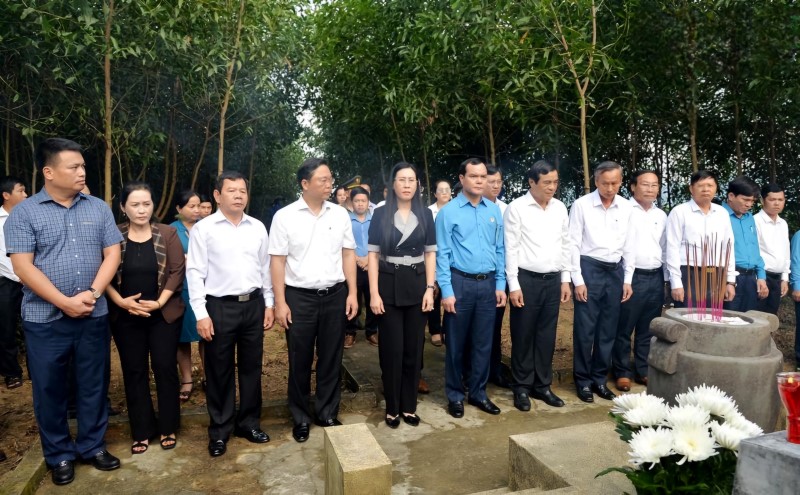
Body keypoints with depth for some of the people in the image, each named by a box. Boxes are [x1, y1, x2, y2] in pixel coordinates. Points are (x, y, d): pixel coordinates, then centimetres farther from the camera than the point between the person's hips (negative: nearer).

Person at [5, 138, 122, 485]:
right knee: (49, 388, 10)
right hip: (45, 319, -2)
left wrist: (92, 293, -12)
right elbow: (23, 267, -10)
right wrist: (65, 302, -15)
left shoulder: (99, 208, 4)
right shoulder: (24, 213, -4)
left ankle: (92, 446, 28)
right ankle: (59, 455, 27)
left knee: (94, 385, 11)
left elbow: (112, 254, 2)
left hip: (94, 316, 2)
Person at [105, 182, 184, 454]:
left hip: (164, 315, -1)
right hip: (126, 317, 1)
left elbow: (178, 271, -6)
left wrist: (160, 302, -14)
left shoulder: (168, 234, -3)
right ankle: (142, 431, 22)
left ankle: (167, 428, 20)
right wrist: (120, 301, -13)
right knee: (134, 372, 9)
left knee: (165, 369, 4)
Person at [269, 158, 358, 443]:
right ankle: (301, 418, 27)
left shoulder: (340, 214, 4)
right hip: (299, 297, -2)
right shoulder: (285, 217, -4)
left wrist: (352, 293, 1)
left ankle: (328, 414, 29)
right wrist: (280, 302, -8)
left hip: (335, 295, 2)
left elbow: (348, 254, 7)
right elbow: (277, 261, -4)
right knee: (300, 361, 10)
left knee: (331, 359, 12)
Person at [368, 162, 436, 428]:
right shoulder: (381, 215, -2)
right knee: (392, 350, 3)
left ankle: (409, 406, 23)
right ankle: (392, 408, 19)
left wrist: (430, 289, -4)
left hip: (417, 285, 2)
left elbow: (430, 253, 5)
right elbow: (373, 255, -3)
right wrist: (374, 293, -10)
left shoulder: (425, 214, 4)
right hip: (389, 285, -2)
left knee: (413, 349, 8)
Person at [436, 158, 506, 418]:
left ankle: (478, 392, 28)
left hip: (488, 283, 4)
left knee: (483, 343, 12)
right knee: (456, 343, 8)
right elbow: (442, 254, -7)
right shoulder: (448, 211, -5)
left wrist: (500, 285, 5)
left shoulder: (494, 211, 6)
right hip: (460, 282, -3)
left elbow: (500, 250, 9)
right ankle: (455, 395, 24)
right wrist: (446, 291, -11)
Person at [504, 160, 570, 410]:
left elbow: (565, 245, 12)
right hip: (526, 279, -4)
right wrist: (514, 285, -12)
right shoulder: (516, 208, -8)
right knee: (523, 336, 6)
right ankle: (522, 387, 20)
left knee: (547, 336, 12)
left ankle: (542, 385, 26)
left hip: (553, 280, 5)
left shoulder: (560, 208, 7)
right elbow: (511, 248, -9)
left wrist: (565, 279, 9)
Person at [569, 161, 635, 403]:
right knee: (584, 329, 1)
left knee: (608, 330, 11)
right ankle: (583, 380, 15)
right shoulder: (582, 205, -7)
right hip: (589, 269, -4)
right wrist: (578, 280, -10)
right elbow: (574, 244, -7)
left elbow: (629, 246, 10)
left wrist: (627, 280, 7)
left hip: (615, 271, 4)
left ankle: (599, 378, 25)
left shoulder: (626, 207, 4)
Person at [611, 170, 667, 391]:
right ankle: (622, 372, 13)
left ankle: (643, 371, 24)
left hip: (655, 278, 6)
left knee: (648, 330, 13)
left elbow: (665, 249, 19)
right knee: (624, 329, 2)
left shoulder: (661, 215, 14)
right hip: (630, 276, -5)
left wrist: (666, 277, 15)